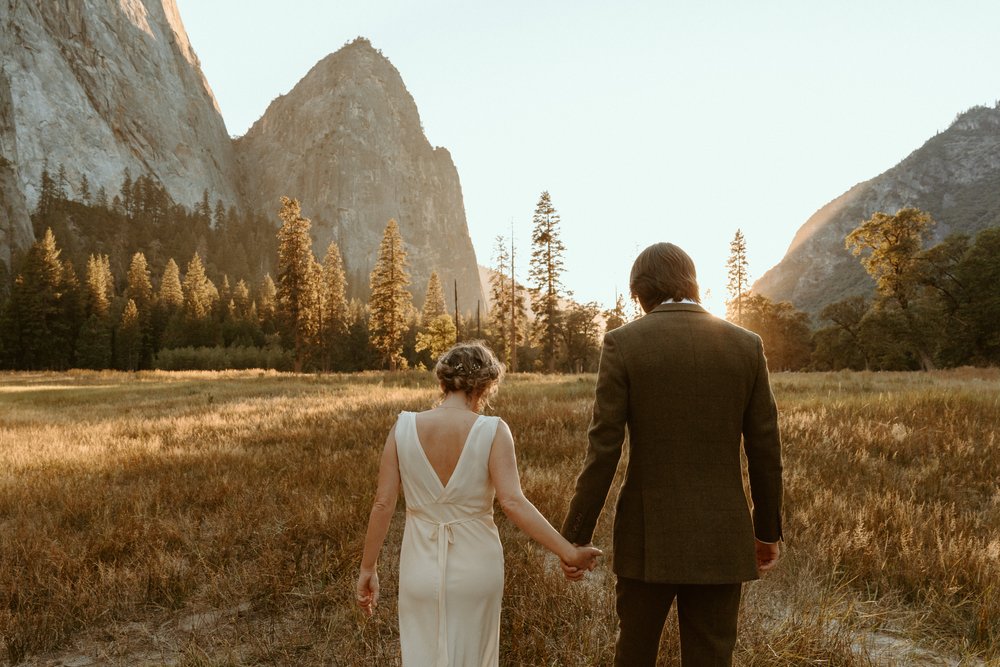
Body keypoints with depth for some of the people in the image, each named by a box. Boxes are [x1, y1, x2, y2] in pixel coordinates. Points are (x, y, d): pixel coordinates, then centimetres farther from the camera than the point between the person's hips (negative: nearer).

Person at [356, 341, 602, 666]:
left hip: (422, 564, 1)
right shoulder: (492, 431, -13)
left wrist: (367, 569, 5)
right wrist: (569, 553, -15)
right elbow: (513, 503, -21)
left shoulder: (404, 426, -7)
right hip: (475, 566, -1)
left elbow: (383, 503, -5)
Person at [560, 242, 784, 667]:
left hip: (649, 537, -2)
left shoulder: (623, 343, -8)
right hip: (722, 539, 2)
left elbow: (603, 449, -11)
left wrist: (574, 537, -3)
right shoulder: (746, 345, 0)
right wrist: (768, 530, 16)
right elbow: (765, 450, 3)